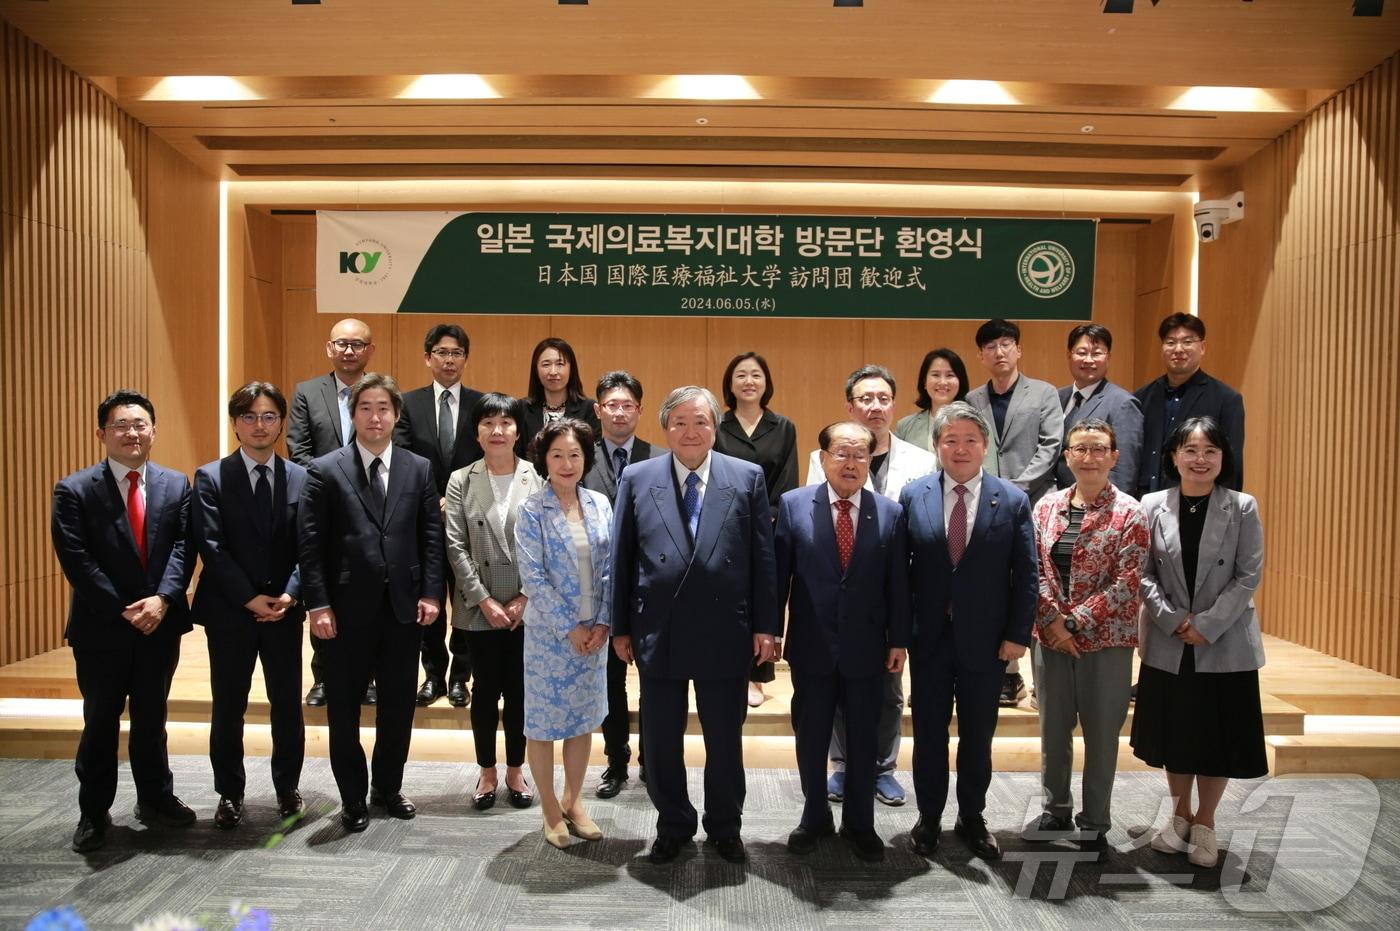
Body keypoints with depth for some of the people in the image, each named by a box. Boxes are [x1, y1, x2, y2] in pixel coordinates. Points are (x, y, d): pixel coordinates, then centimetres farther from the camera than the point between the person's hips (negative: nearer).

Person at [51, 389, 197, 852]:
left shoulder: (176, 486, 4)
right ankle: (94, 814, 24)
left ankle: (156, 798, 31)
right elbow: (76, 561, -11)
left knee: (151, 719, 16)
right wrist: (123, 610, -15)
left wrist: (163, 598, -17)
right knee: (101, 723, 10)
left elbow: (183, 547, -2)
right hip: (102, 628, -2)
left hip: (160, 624, 3)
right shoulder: (74, 490, -6)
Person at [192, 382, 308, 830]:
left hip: (284, 609, 2)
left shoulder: (301, 478, 3)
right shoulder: (211, 477, -2)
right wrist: (250, 598, -15)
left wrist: (290, 595, -14)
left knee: (288, 704, 10)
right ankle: (230, 793, 25)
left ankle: (287, 787, 27)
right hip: (229, 610, -1)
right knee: (228, 707, 9)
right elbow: (211, 547, -9)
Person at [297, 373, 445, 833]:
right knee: (344, 707, 9)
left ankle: (388, 786, 31)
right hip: (347, 609, -2)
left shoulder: (419, 469, 5)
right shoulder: (324, 470, -2)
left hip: (403, 606, 2)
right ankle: (352, 797, 26)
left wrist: (430, 594, -2)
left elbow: (431, 536, 5)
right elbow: (310, 543, -5)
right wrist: (317, 604, -11)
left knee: (399, 704, 12)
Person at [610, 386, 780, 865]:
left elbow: (763, 556, 0)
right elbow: (621, 557, 3)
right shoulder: (637, 479, 1)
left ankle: (725, 827, 34)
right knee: (661, 740, 13)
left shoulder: (748, 477, 0)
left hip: (726, 632, 0)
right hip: (658, 630, 1)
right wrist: (621, 626, 1)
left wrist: (765, 625, -3)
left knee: (725, 738, 13)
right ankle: (673, 825, 34)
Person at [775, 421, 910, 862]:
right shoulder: (793, 504, -4)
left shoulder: (891, 513, -2)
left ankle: (860, 823, 32)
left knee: (863, 740, 13)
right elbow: (779, 573, -2)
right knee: (810, 738, 14)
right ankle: (814, 817, 34)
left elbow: (898, 583, 0)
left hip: (866, 648, 1)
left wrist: (899, 640, 0)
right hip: (811, 646, 0)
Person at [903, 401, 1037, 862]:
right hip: (929, 636, 0)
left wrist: (1018, 634, -7)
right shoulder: (913, 495, -2)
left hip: (986, 641, 0)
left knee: (978, 734, 13)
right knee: (929, 732, 12)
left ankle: (972, 819, 31)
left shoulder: (1012, 500, -4)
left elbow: (1026, 575, -2)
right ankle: (929, 818, 29)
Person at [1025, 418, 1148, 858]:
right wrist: (1051, 620, -10)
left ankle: (1094, 823, 25)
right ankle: (1057, 810, 33)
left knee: (1102, 734, 8)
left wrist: (1075, 622, -15)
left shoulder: (1128, 513, -7)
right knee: (1053, 730, 14)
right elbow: (1037, 570, 2)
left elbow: (1126, 582, -12)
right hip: (1051, 637, 3)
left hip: (1105, 639, -3)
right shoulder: (1047, 506, 4)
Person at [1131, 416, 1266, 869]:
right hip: (1167, 644, 1)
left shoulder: (1242, 508, -4)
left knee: (1218, 736, 8)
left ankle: (1205, 823, 27)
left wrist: (1207, 624, -14)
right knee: (1173, 732, 13)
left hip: (1225, 644, -1)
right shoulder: (1153, 506, -2)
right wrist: (1174, 619, -13)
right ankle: (1180, 815, 32)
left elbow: (1249, 576, -7)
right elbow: (1143, 574, -2)